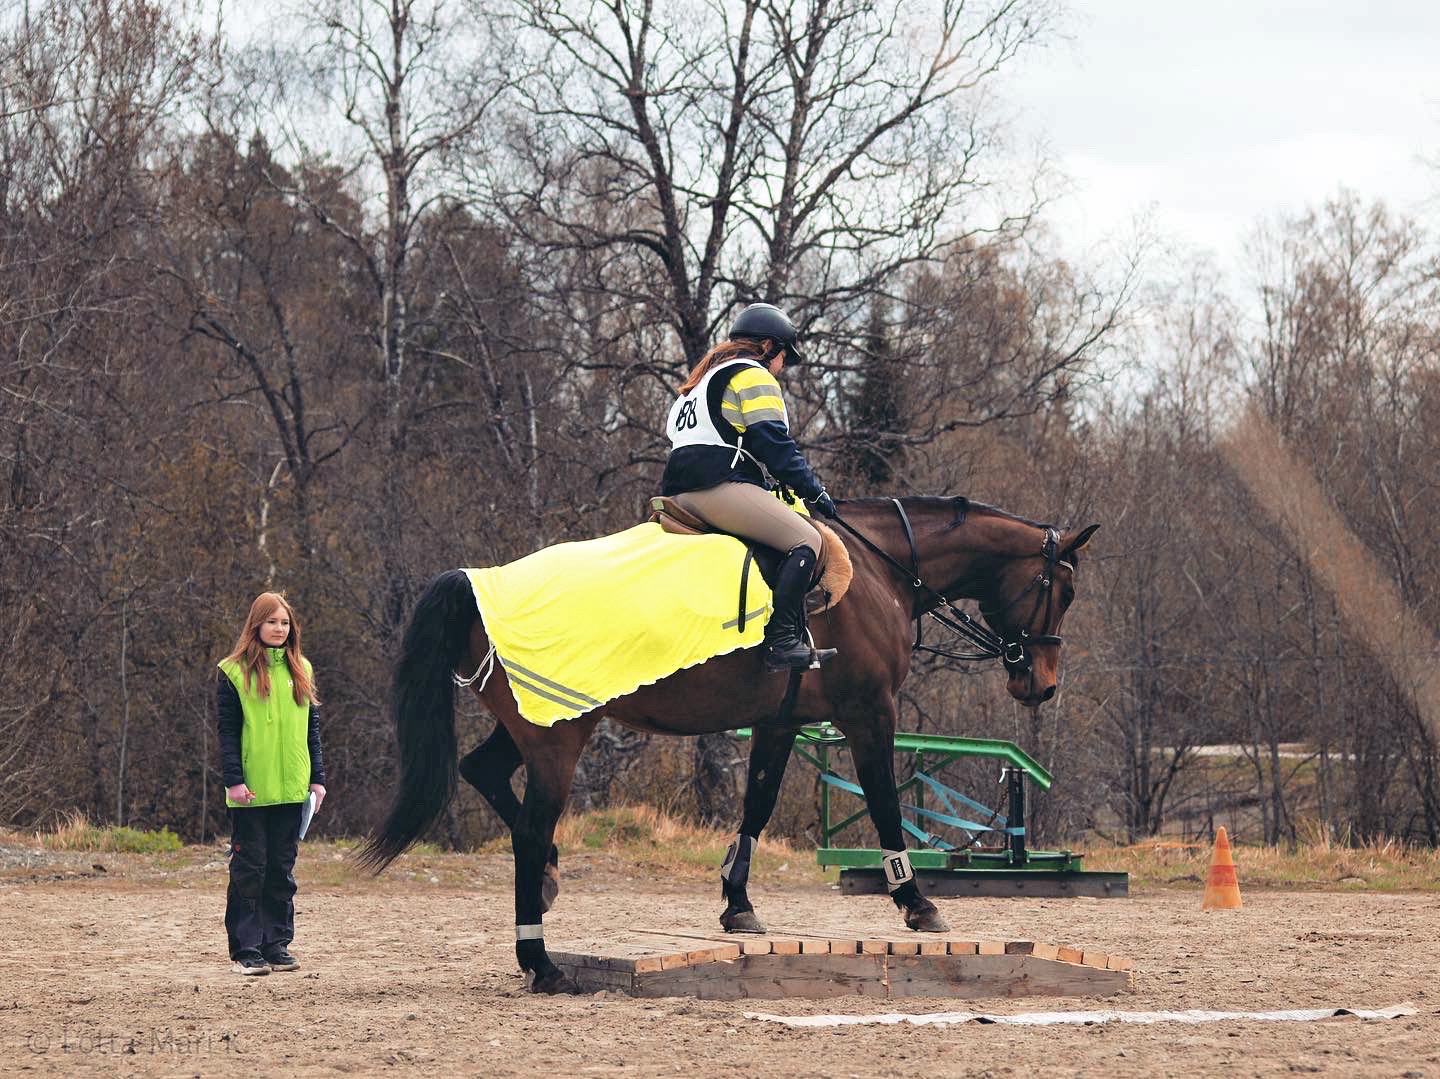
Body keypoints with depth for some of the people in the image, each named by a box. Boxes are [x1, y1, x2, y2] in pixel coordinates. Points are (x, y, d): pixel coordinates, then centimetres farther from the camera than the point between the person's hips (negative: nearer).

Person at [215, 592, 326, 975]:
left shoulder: (300, 670, 12)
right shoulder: (233, 672, -1)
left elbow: (311, 728, 15)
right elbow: (227, 730, -4)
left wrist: (317, 778, 9)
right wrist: (234, 780, -12)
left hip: (291, 788, 4)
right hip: (251, 792, -4)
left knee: (282, 869, 7)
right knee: (249, 869, -2)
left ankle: (277, 944, 13)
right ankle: (246, 950, 0)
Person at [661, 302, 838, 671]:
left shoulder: (706, 377, 30)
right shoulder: (754, 376, 1)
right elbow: (773, 444, -9)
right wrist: (814, 491, -2)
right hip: (720, 485, -10)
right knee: (807, 540, -14)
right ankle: (782, 642, -28)